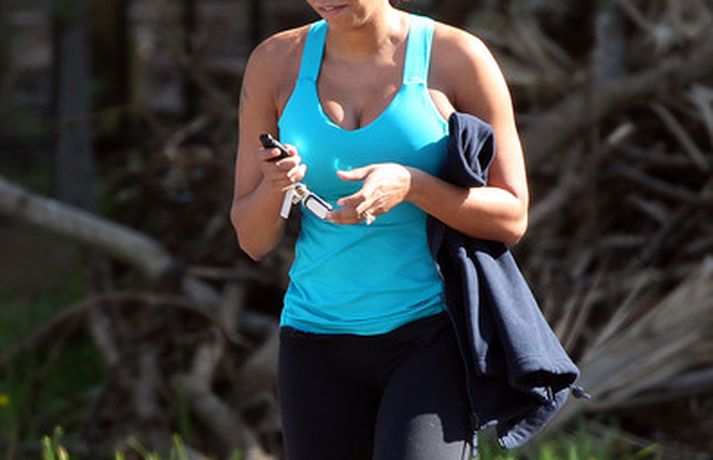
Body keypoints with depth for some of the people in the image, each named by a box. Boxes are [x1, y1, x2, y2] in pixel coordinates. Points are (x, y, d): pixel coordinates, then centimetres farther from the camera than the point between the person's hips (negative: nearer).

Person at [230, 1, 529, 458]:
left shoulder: (457, 57, -6)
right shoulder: (275, 63, 2)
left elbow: (512, 219, -4)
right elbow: (254, 240, 5)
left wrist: (410, 185, -22)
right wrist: (274, 186, -19)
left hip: (432, 336, -3)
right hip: (321, 340, 3)